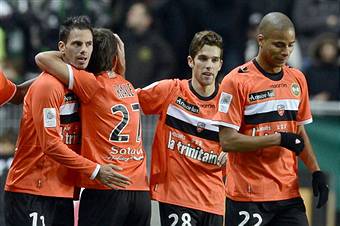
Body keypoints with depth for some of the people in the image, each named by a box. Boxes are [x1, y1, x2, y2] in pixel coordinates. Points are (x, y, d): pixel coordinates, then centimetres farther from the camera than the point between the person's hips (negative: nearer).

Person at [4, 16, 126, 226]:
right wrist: (95, 171, -14)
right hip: (31, 192, -8)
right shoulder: (48, 85, -14)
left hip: (64, 192, 8)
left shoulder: (83, 83, 12)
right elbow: (51, 145, -17)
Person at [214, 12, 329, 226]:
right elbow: (228, 141, -14)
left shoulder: (297, 79, 11)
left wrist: (316, 171, 7)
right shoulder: (237, 81, -9)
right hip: (248, 197, -5)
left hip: (289, 192, 5)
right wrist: (279, 139, -17)